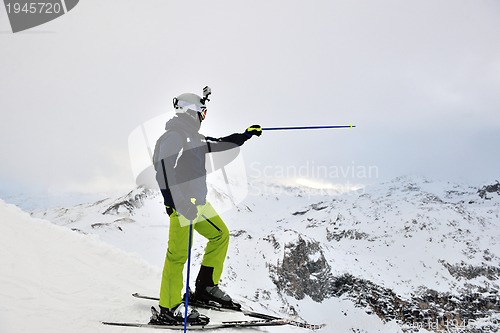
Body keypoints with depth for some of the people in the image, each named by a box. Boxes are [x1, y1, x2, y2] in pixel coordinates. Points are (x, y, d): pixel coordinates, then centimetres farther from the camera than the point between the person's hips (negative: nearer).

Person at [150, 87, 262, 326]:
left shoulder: (193, 138, 17)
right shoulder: (173, 137, -13)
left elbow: (218, 145, 30)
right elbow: (164, 170, -21)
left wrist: (245, 135, 26)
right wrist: (176, 203, -27)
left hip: (197, 200, 10)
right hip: (180, 203, -10)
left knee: (220, 235, 15)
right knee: (178, 253, -8)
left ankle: (206, 288, 23)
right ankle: (169, 309, -2)